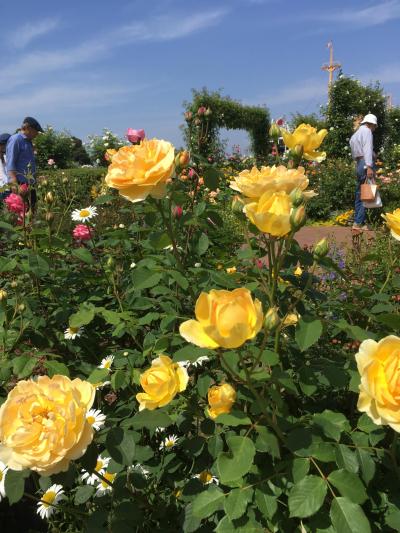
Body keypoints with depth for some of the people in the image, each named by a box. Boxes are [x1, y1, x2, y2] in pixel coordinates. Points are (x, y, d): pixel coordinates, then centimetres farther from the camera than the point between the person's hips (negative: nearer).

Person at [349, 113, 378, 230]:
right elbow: (367, 149, -16)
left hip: (358, 164, 9)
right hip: (365, 163, -9)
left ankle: (357, 221, 13)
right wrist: (369, 167, -25)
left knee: (360, 194, 11)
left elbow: (354, 154, 15)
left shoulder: (355, 134, 24)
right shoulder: (366, 131, -2)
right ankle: (359, 223, -14)